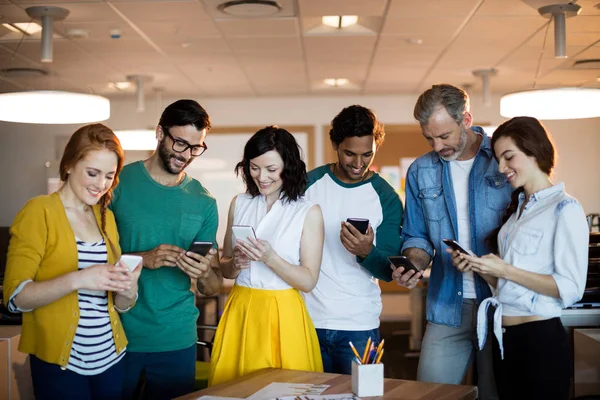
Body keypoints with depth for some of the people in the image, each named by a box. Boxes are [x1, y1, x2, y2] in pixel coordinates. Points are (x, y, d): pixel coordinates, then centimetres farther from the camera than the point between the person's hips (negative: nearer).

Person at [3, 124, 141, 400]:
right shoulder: (39, 211, -8)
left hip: (111, 358, 6)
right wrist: (77, 279, -27)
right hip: (59, 363, -6)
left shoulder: (106, 217, 10)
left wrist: (127, 290, -9)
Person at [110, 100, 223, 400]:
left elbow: (211, 288, 6)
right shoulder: (119, 183, -5)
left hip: (177, 340, 2)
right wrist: (141, 259, -21)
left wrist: (205, 275, -16)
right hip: (118, 335, -2)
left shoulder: (204, 203, 4)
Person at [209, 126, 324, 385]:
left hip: (283, 314, -3)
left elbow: (309, 281, -8)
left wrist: (269, 258, -21)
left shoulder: (309, 212, -6)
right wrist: (236, 264, -11)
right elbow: (225, 269, 11)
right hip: (240, 310, 4)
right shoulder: (239, 204, 5)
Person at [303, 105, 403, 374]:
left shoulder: (386, 198, -2)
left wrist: (367, 252, -25)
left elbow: (388, 271, -3)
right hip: (308, 320, 1)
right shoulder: (309, 184, 1)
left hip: (359, 325, -1)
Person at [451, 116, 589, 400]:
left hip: (541, 338, -7)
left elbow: (571, 288, -17)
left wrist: (504, 270, -17)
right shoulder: (516, 209, 15)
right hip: (504, 337, 8)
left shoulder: (564, 209, -9)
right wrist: (479, 268, -1)